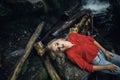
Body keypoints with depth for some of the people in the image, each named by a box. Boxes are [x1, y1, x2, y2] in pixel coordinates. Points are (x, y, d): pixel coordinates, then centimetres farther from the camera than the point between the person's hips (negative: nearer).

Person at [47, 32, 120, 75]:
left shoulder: (72, 35, -8)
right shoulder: (70, 54, -22)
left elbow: (90, 39, 2)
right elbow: (88, 67, -19)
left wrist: (105, 51, -1)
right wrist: (107, 67, -16)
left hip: (100, 51, 6)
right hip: (97, 61, -5)